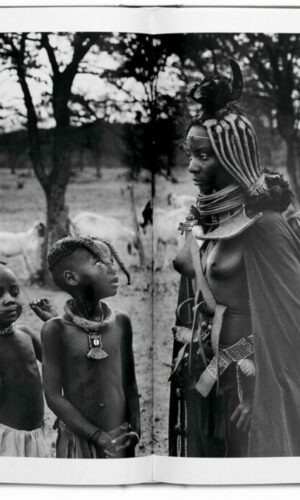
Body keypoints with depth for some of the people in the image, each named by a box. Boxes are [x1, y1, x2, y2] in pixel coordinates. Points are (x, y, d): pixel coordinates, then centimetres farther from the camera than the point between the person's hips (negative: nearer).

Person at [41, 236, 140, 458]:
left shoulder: (121, 322, -2)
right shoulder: (56, 329, -12)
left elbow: (129, 383, 6)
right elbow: (54, 396, -10)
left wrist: (134, 430, -2)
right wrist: (98, 435, -13)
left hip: (119, 437, 3)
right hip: (78, 438, -3)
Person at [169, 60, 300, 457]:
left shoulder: (262, 224, -18)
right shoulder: (200, 219, 3)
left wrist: (257, 395, -18)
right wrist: (185, 365, 13)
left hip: (245, 376, -7)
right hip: (200, 373, 7)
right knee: (204, 453, 20)